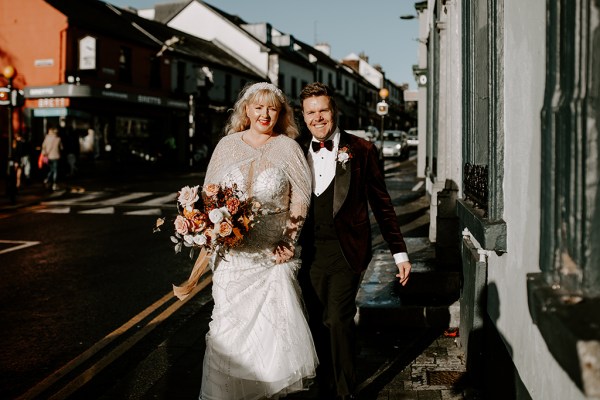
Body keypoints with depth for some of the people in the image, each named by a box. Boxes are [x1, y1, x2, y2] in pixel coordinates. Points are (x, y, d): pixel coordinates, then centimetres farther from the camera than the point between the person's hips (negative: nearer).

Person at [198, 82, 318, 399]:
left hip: (274, 254, -1)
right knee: (230, 323, 2)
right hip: (233, 252, 2)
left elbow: (301, 199, -1)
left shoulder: (288, 148, 1)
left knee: (276, 322, -4)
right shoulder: (227, 146, 7)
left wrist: (287, 243, -7)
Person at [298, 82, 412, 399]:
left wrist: (400, 252, 2)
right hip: (310, 253, 3)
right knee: (319, 324, 10)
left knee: (339, 319, -11)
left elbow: (381, 204, 3)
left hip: (346, 251, -3)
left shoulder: (361, 151, 0)